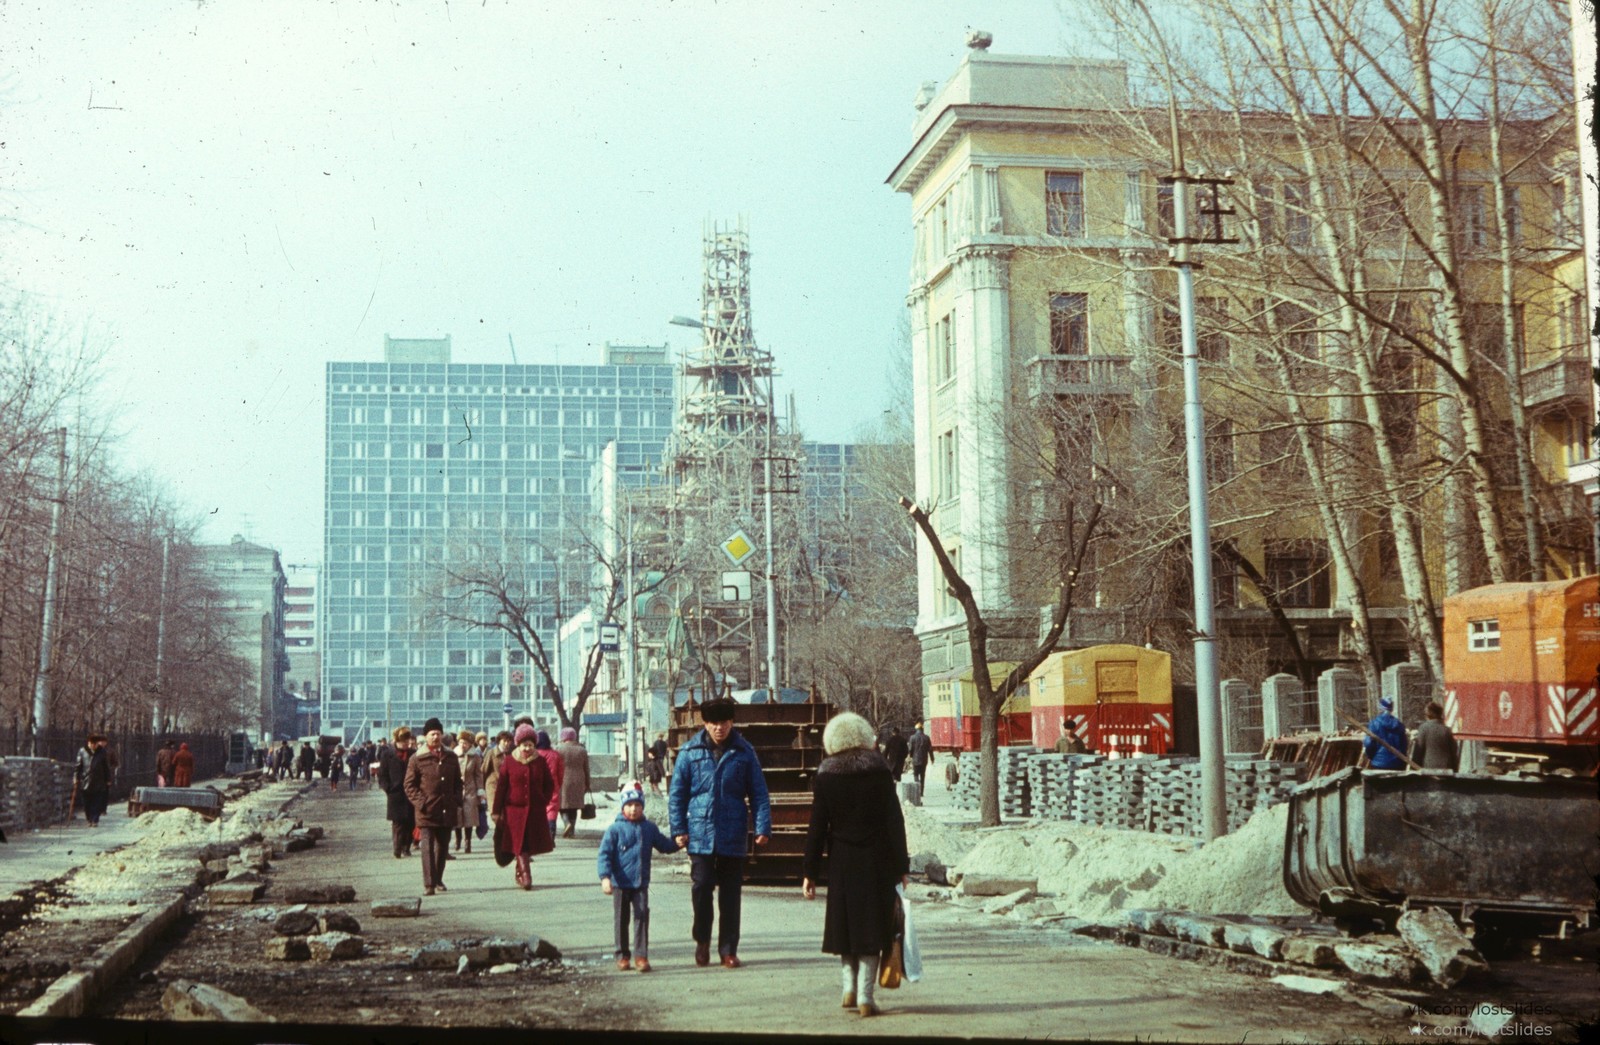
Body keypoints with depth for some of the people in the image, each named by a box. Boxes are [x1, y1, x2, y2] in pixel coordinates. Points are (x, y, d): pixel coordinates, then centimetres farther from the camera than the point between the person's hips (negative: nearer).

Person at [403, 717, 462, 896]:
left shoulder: (451, 757, 10)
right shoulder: (417, 759, -2)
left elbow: (457, 783, 16)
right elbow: (409, 785, -2)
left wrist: (457, 804, 6)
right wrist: (421, 803, -12)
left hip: (447, 812, 4)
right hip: (427, 812, -4)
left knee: (442, 847, 12)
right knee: (428, 847, -10)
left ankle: (438, 880, 25)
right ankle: (429, 884, -12)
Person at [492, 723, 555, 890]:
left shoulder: (540, 762, 5)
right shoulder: (508, 762, -1)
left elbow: (550, 785, 14)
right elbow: (500, 787, -1)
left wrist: (544, 801, 0)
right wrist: (496, 811, -3)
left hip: (536, 812, 2)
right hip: (514, 810, -2)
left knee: (529, 844, 6)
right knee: (519, 844, -7)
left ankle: (520, 873, 24)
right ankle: (525, 876, -10)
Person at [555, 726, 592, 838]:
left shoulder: (558, 748, -4)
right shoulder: (582, 750, 6)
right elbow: (586, 769, 10)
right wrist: (587, 785, 17)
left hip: (563, 781, -3)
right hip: (578, 783, 3)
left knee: (563, 805, 3)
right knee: (573, 807, 12)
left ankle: (568, 823, -22)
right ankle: (571, 831, 10)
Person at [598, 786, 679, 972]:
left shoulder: (649, 829, 7)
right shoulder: (615, 829, -6)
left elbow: (664, 845, 20)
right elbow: (604, 854, -10)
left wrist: (677, 843, 0)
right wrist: (605, 877, -21)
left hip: (641, 883, 2)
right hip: (620, 883, -2)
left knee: (642, 916, -7)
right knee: (621, 919, 7)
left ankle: (641, 955, -5)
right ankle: (622, 955, 19)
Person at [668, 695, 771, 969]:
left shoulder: (744, 752, 1)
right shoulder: (690, 752, 1)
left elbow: (758, 792, 2)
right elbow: (677, 793, 4)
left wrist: (762, 827, -6)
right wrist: (678, 829, -2)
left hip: (733, 837, 0)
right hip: (700, 835, 0)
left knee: (730, 895, 6)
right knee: (701, 886, -4)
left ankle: (728, 951, 14)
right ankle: (702, 940, 19)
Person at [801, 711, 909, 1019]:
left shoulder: (825, 774, -1)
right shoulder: (879, 770, -4)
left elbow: (817, 826, -1)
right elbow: (894, 820, -5)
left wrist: (810, 872, 3)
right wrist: (901, 866, 0)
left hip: (841, 860, 1)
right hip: (877, 860, -1)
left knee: (844, 923, 16)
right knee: (871, 924, 3)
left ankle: (850, 988, 13)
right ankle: (865, 997, -2)